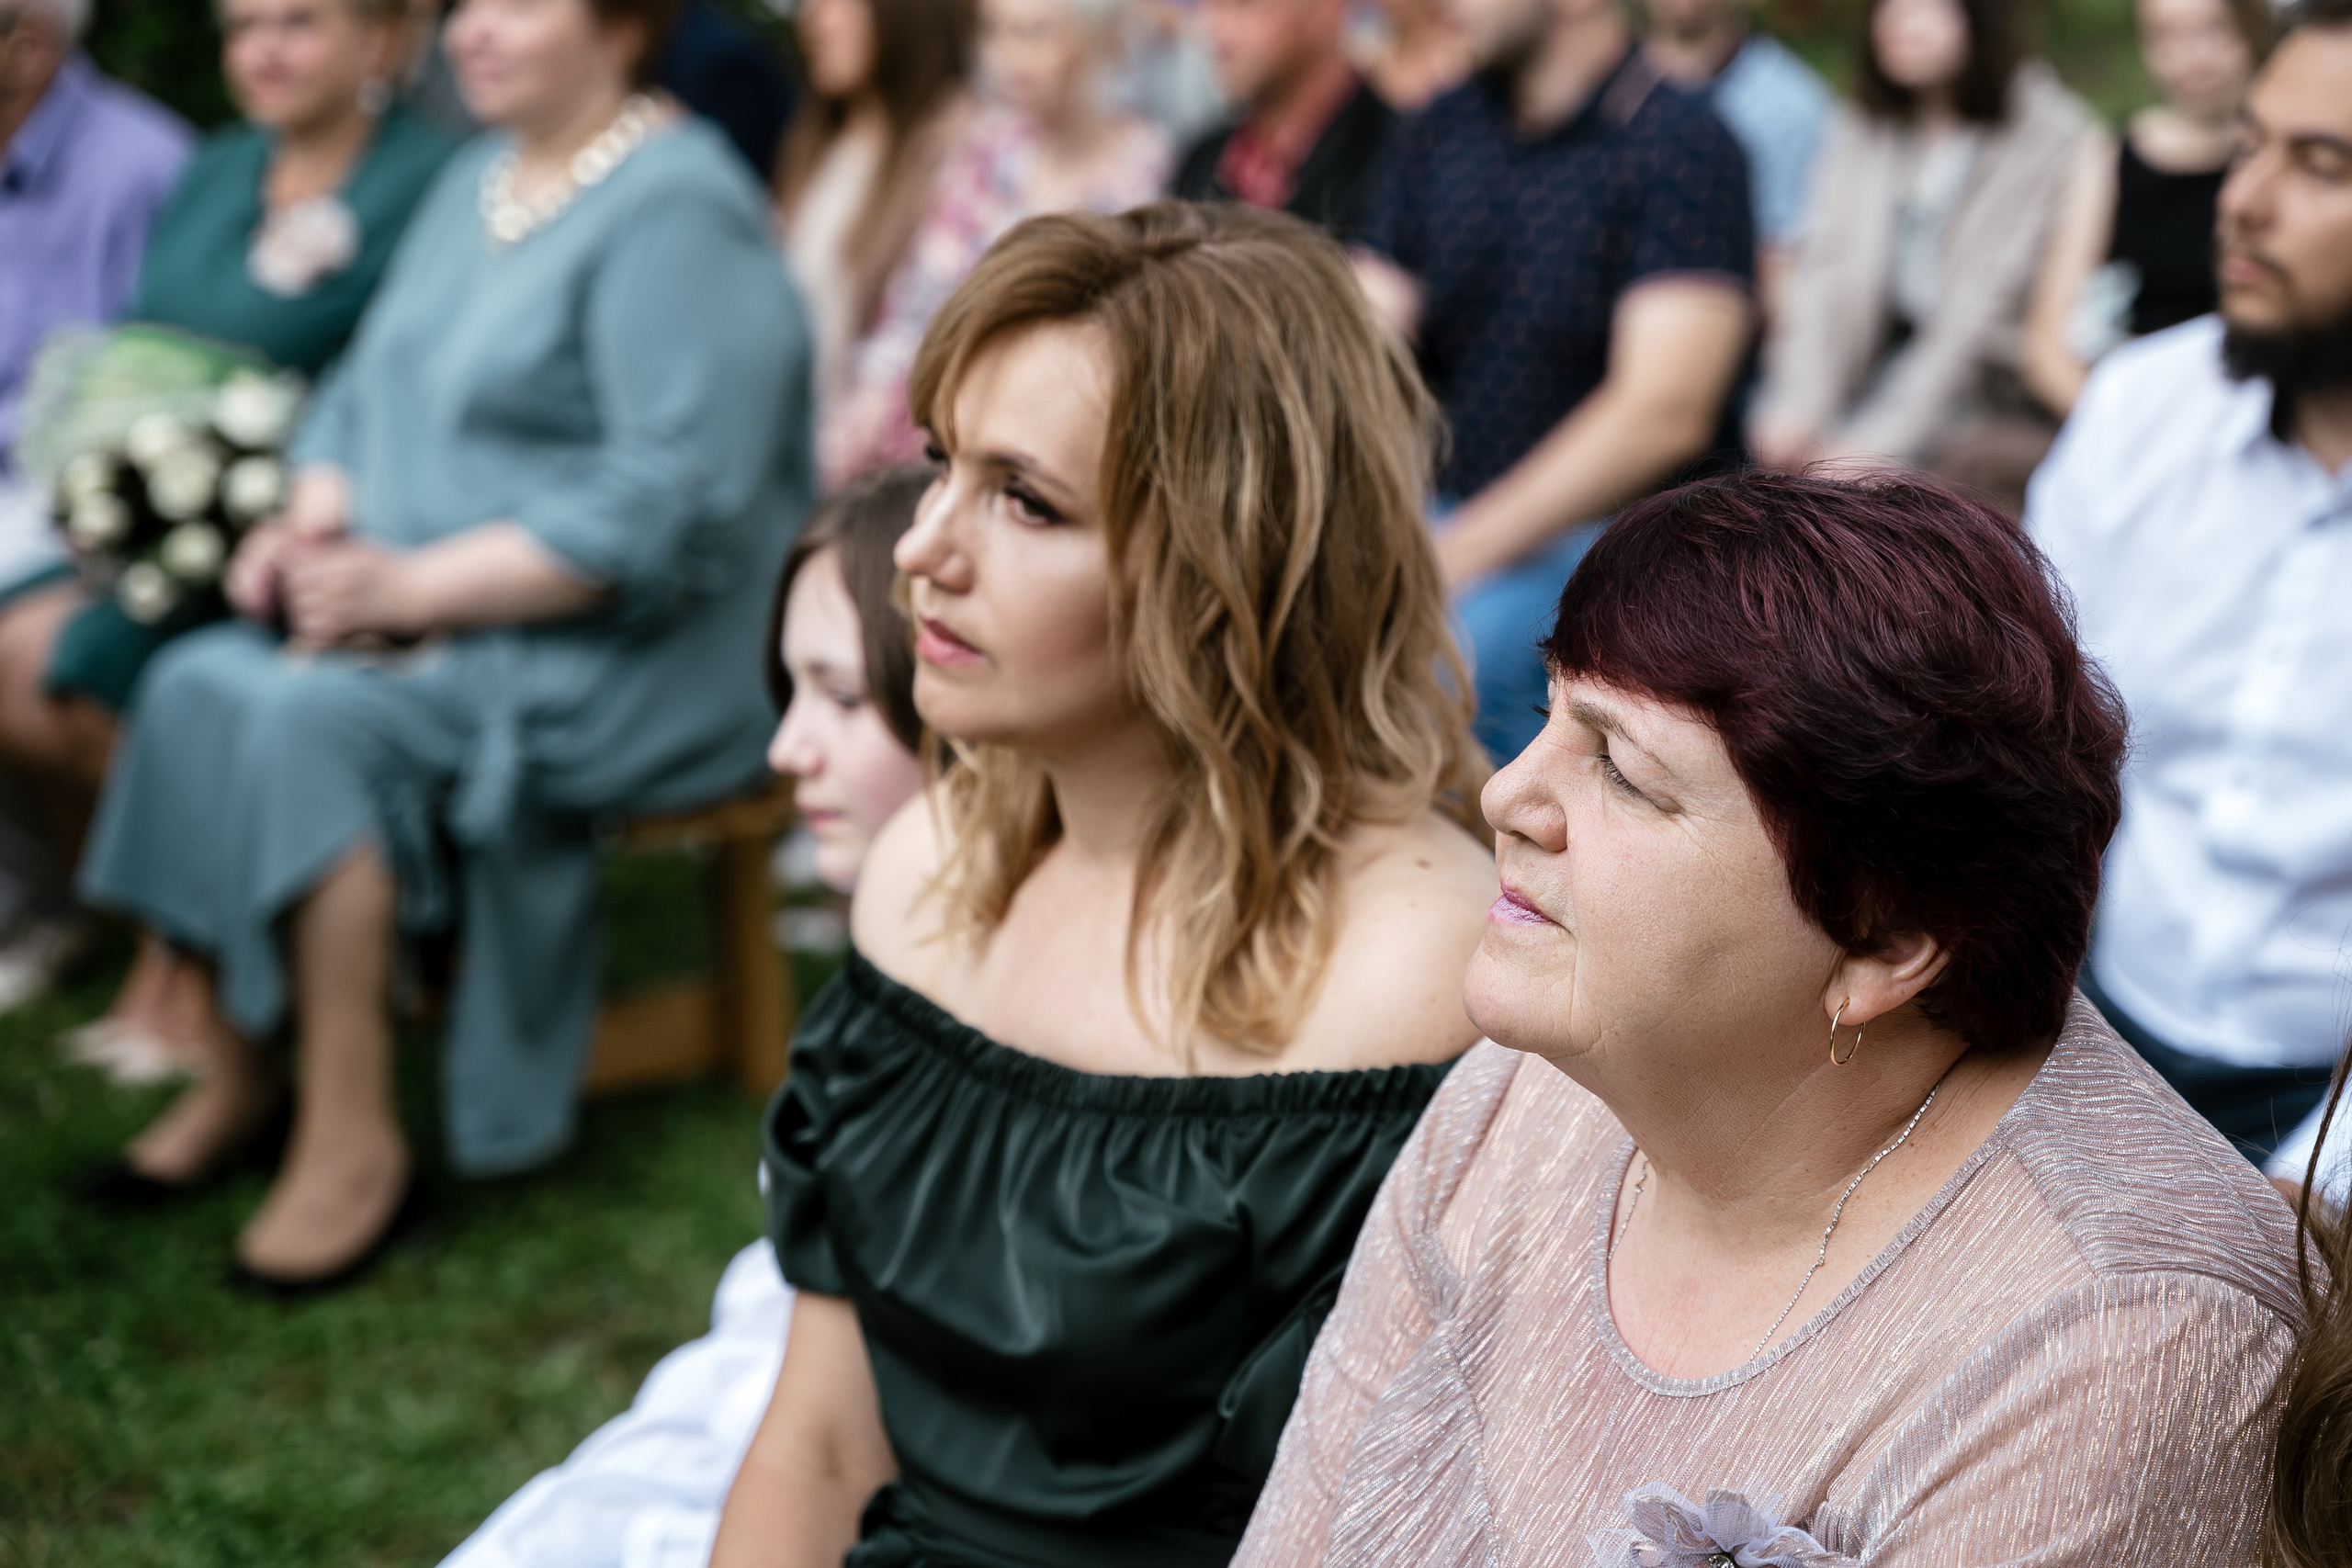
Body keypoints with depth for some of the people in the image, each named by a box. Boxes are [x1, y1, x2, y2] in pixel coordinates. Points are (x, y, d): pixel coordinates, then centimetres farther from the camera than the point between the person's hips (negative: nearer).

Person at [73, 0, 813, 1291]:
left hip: (621, 653, -9)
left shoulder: (677, 213, -15)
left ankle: (354, 1138, -18)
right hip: (427, 618, 9)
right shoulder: (480, 179, 15)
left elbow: (661, 506, -23)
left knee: (305, 719, -28)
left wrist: (415, 586, -21)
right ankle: (232, 1072, 0)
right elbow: (369, 388, 21)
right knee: (192, 685, -12)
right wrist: (313, 525, -1)